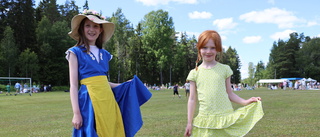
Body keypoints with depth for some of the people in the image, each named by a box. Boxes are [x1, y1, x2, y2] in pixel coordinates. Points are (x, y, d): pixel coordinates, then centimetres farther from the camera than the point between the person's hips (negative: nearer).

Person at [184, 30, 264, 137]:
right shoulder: (194, 73, 4)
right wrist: (189, 123, 6)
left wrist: (245, 102, -5)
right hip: (206, 121, 0)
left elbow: (229, 93, 10)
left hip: (226, 119, 0)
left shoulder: (224, 69, 3)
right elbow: (192, 99, 6)